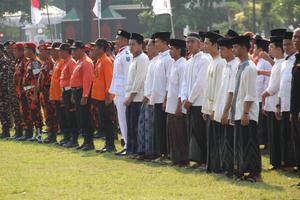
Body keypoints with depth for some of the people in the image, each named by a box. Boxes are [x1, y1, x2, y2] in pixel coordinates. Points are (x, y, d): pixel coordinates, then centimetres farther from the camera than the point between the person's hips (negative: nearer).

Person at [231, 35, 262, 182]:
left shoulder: (250, 68, -14)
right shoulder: (240, 67, 12)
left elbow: (251, 94, -17)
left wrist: (245, 113, -19)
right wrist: (237, 113, 16)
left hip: (248, 114, -9)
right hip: (239, 113, 9)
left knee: (249, 144, -5)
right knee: (240, 143, 12)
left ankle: (255, 174, 0)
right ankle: (242, 171, 19)